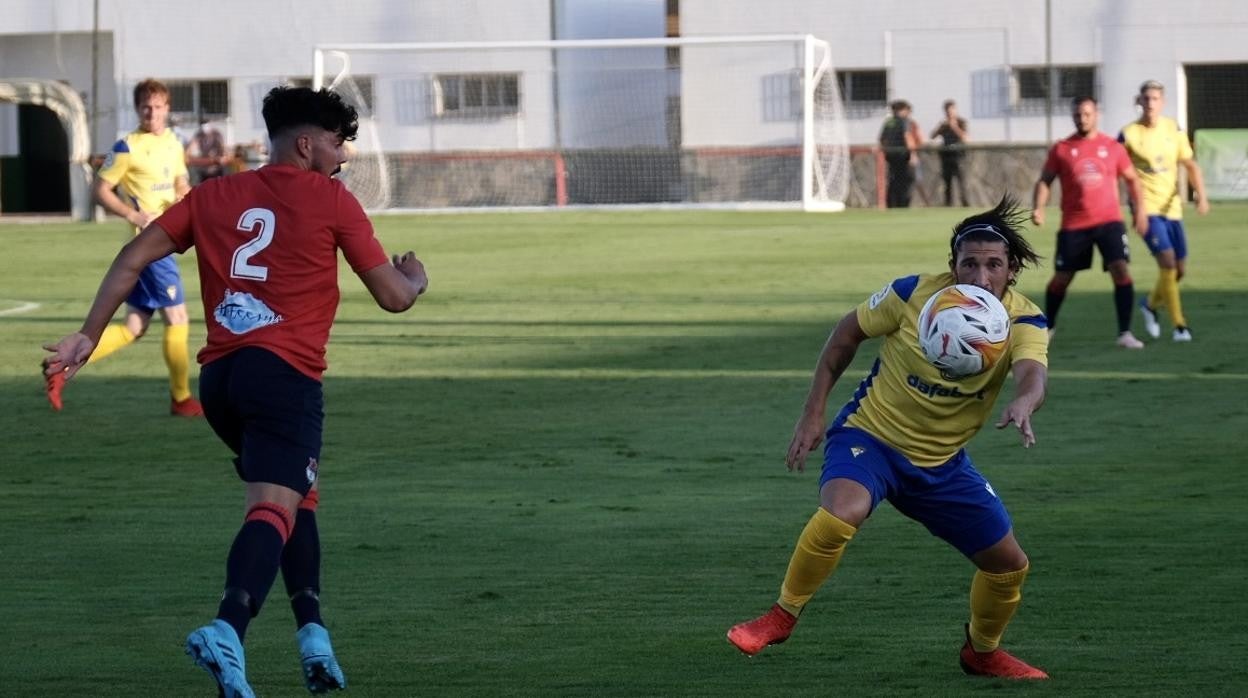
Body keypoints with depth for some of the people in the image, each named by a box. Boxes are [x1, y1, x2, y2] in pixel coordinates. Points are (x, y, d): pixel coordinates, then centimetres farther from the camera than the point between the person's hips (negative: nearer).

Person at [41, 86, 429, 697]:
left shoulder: (213, 196, 17)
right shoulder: (330, 199, 4)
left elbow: (133, 258, 10)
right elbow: (393, 297, 7)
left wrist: (88, 337, 12)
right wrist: (415, 278, 29)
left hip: (219, 373, 6)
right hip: (286, 372, -6)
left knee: (297, 494, 24)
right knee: (274, 507, -17)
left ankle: (312, 632, 16)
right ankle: (227, 631, -40)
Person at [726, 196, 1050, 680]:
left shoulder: (1023, 321, -15)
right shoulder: (914, 294, -18)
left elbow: (1032, 375, -36)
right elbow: (848, 333, -2)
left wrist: (1022, 405, -61)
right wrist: (813, 413, -4)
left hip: (942, 462, 4)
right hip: (870, 436, -4)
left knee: (1009, 565, 4)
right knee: (841, 513, -35)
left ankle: (982, 651, 35)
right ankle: (781, 617, -12)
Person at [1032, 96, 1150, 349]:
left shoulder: (1112, 147, 5)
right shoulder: (1061, 149, 3)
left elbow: (1131, 179, 16)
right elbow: (1044, 181, 6)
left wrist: (1139, 209, 6)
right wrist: (1038, 208, -11)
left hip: (1109, 221, 0)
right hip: (1073, 225, 0)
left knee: (1121, 270, -17)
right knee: (1061, 279, 7)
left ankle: (1125, 333, -14)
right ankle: (1048, 326, 32)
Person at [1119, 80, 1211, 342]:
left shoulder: (1174, 130, 5)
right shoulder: (1129, 134, -7)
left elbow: (1190, 165, 8)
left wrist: (1200, 194, -9)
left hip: (1172, 207, 5)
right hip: (1147, 208, -5)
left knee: (1179, 269, 7)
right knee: (1167, 261, -18)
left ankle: (1151, 304, 35)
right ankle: (1179, 324, -12)